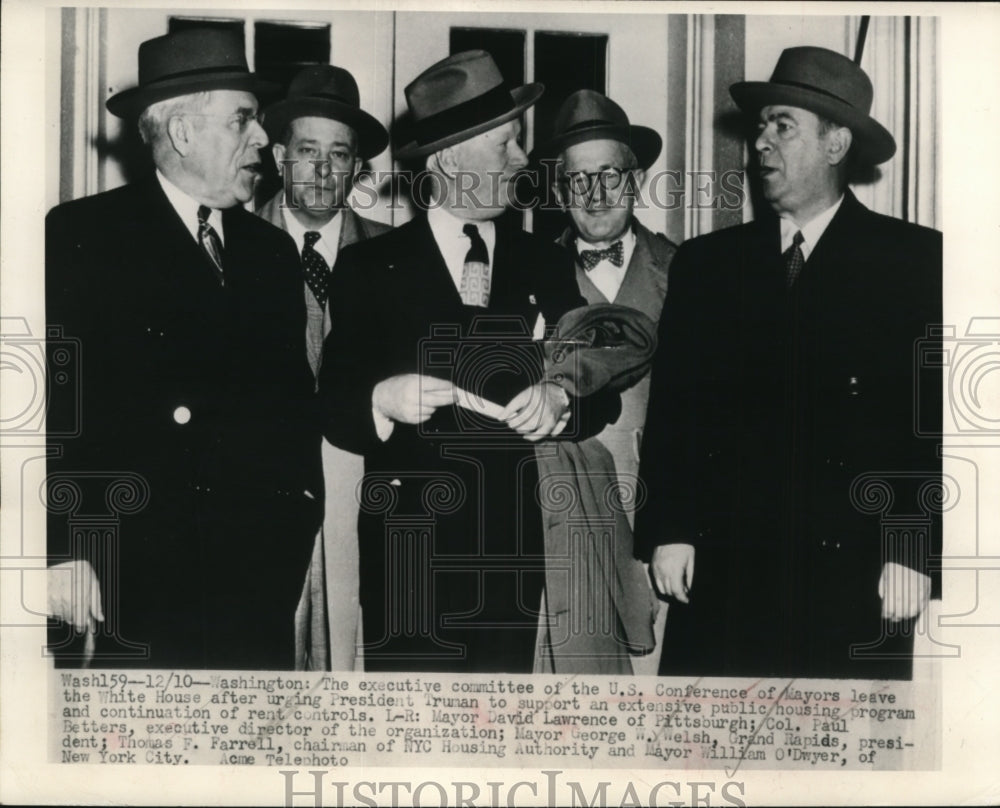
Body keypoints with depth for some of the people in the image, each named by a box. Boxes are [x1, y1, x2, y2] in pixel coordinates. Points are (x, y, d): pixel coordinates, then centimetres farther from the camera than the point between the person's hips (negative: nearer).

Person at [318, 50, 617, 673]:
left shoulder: (546, 265, 10)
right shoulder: (370, 268, 2)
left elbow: (603, 394, 7)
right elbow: (333, 410, -2)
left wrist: (561, 402, -14)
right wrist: (382, 402, -22)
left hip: (515, 547, 2)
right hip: (408, 545, -2)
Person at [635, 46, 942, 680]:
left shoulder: (915, 259, 2)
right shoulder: (706, 262, 11)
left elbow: (934, 416, -2)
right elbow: (672, 406, 8)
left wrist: (912, 552, -8)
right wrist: (668, 530, 0)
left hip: (853, 574, -2)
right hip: (721, 570, 2)